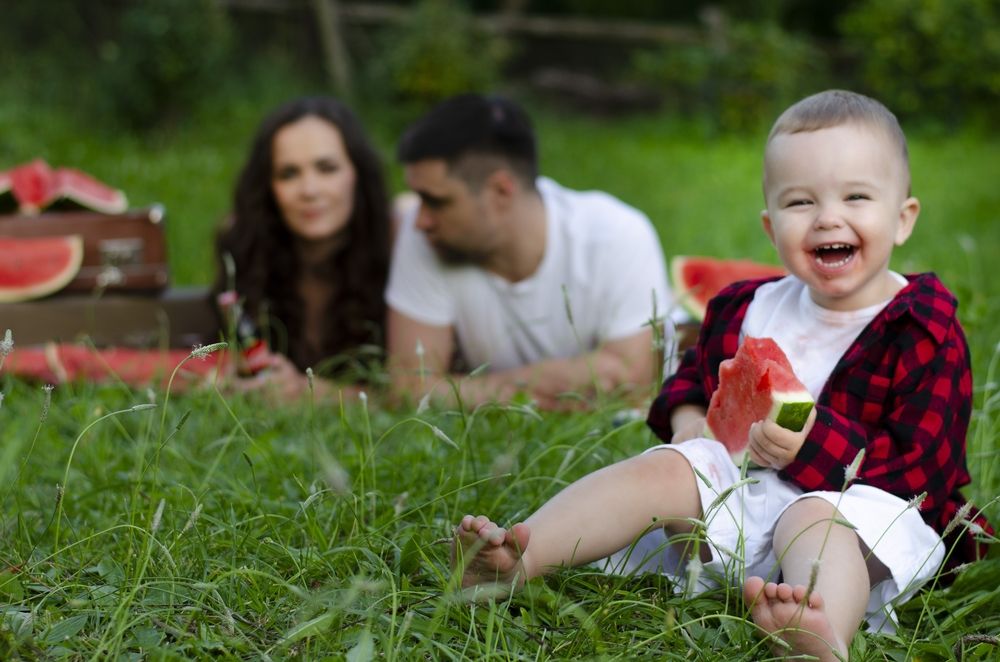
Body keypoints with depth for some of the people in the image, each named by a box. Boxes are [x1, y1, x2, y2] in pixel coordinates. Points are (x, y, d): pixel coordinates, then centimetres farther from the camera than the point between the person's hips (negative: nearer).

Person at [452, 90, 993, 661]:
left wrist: (817, 444, -23)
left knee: (813, 519, -36)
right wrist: (687, 416, 5)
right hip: (742, 489, 6)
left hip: (862, 505, -6)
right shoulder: (753, 310, 11)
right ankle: (521, 558, -28)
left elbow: (924, 465, -13)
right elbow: (697, 372, 29)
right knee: (662, 469, -13)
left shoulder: (926, 333, -5)